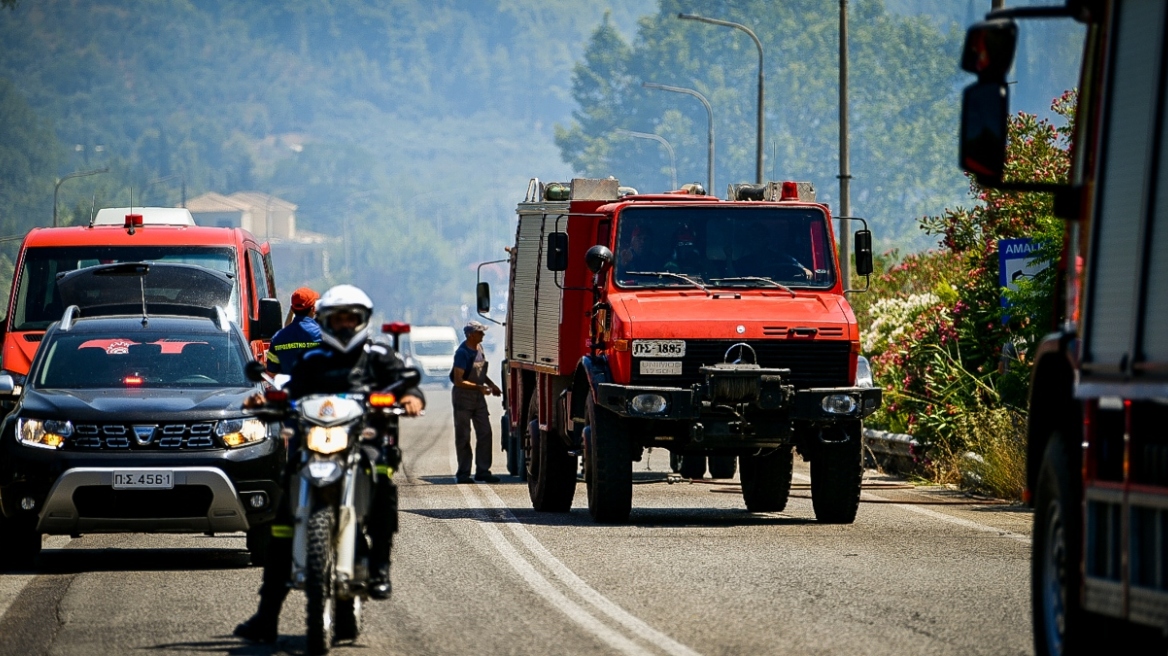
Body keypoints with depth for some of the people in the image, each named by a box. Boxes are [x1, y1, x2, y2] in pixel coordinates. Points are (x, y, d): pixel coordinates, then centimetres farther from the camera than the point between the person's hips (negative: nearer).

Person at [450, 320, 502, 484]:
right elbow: (458, 381, -22)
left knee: (485, 433, 3)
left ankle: (483, 470, 8)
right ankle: (463, 473, 8)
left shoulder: (479, 348, 6)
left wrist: (492, 384, 7)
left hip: (478, 397, 7)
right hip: (463, 396, -7)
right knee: (463, 437, 1)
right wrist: (479, 387, -28)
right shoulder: (462, 353, -19)